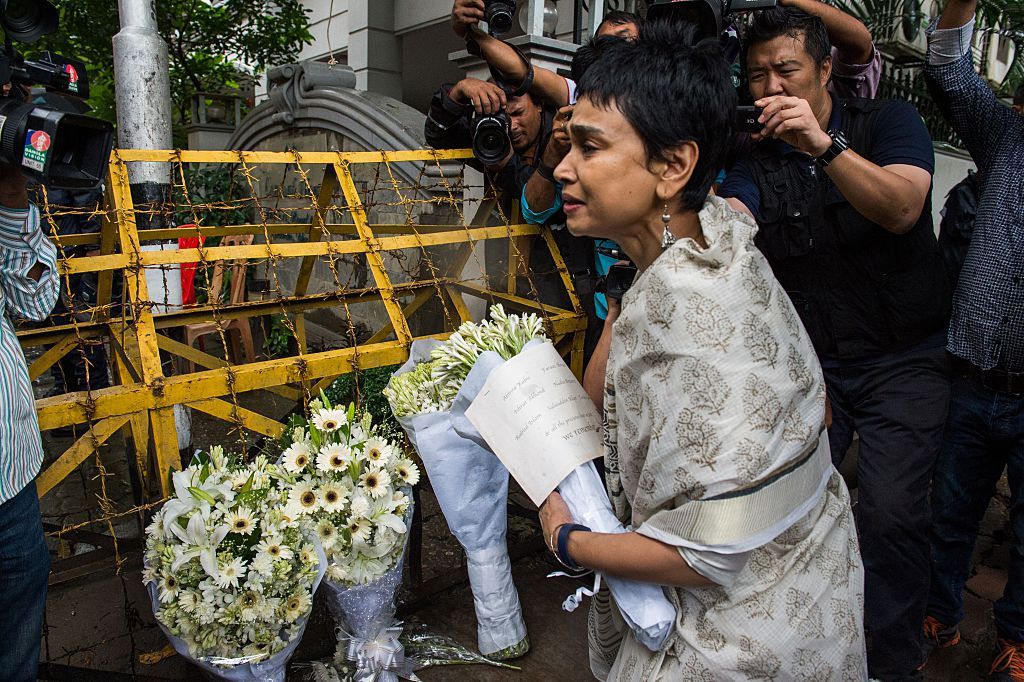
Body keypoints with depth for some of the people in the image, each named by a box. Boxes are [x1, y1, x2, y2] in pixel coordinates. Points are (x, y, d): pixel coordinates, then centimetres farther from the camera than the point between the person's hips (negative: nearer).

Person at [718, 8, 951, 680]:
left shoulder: (889, 121, -1)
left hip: (905, 360, -2)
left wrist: (824, 145, -32)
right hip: (811, 361, 2)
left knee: (889, 510, -14)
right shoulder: (756, 159, 3)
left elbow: (901, 209, -19)